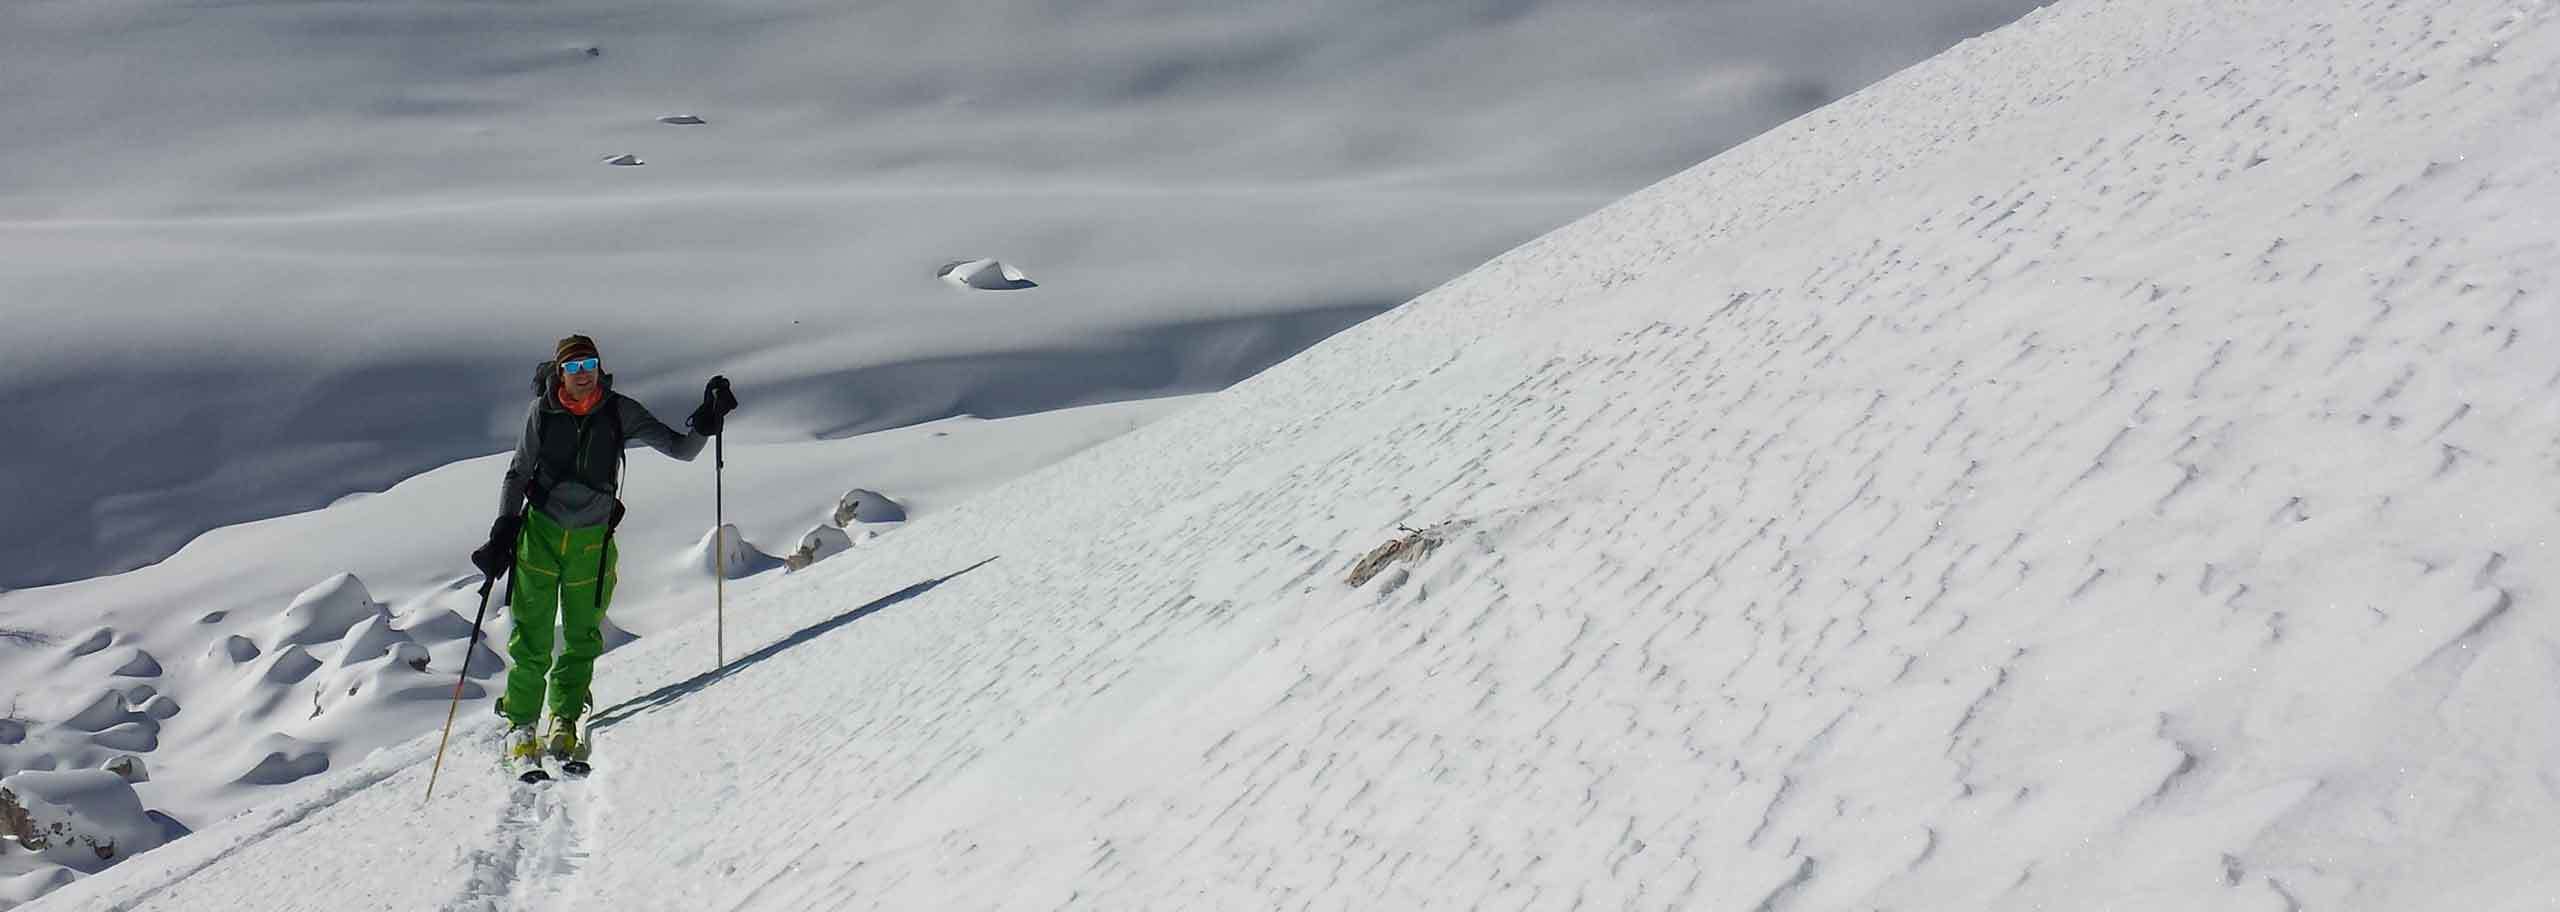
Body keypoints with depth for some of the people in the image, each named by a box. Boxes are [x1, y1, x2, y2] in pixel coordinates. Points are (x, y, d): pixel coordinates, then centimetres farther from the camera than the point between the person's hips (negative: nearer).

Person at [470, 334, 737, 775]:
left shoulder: (619, 411, -6)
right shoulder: (542, 411, -6)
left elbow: (680, 449, -5)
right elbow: (517, 474, 3)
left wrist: (706, 422, -23)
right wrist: (503, 532, -4)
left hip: (593, 541, 1)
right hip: (539, 534, -1)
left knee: (583, 640, 11)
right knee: (533, 642, -1)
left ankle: (564, 724, 28)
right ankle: (520, 727, 14)